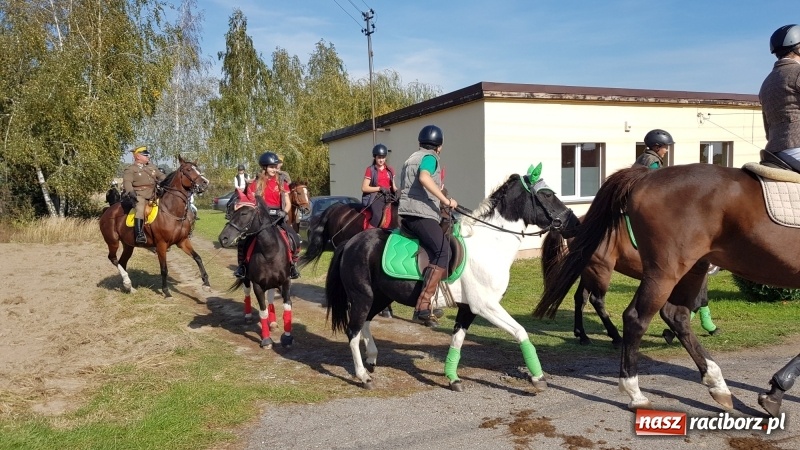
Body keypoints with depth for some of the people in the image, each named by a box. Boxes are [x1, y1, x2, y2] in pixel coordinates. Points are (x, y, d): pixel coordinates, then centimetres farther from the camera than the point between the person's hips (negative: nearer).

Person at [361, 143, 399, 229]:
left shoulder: (390, 170, 16)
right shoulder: (370, 170, 3)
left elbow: (393, 186, 21)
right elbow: (364, 188, -3)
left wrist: (397, 191, -3)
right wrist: (380, 188, -12)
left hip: (388, 196, 5)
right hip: (376, 197, -5)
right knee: (377, 215, -32)